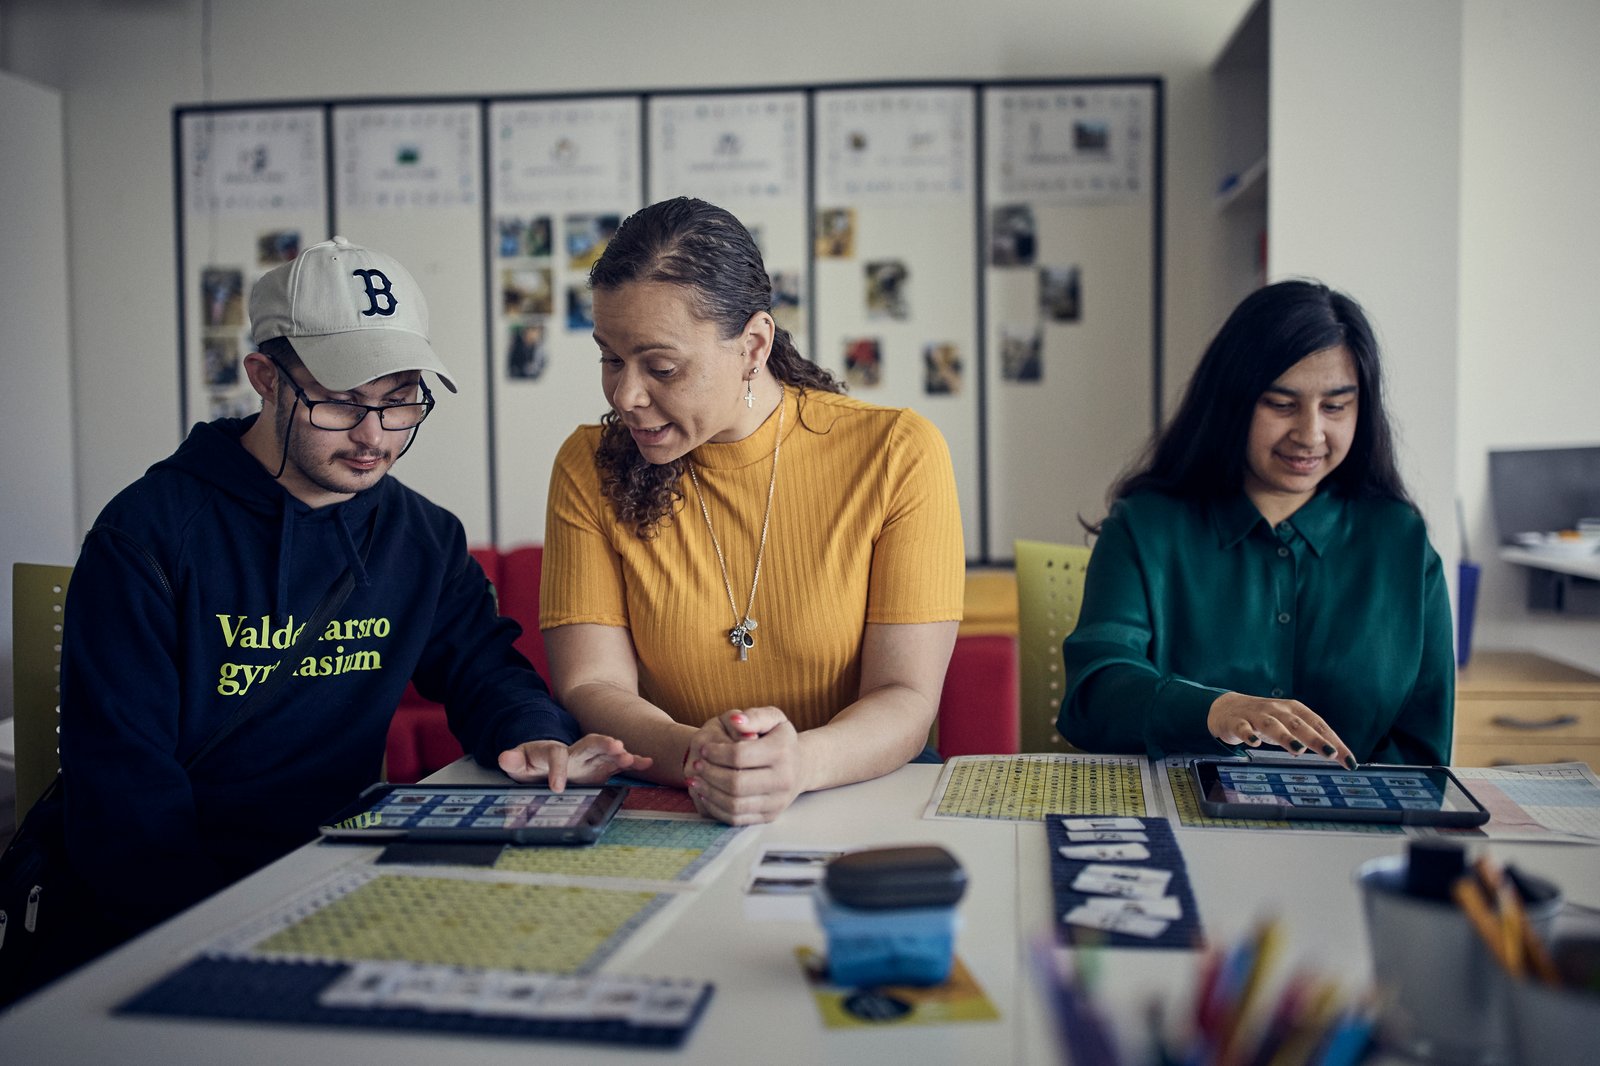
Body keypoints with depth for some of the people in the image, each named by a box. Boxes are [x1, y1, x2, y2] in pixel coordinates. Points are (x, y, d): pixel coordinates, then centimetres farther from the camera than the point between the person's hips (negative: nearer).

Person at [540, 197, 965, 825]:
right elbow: (589, 685, -7)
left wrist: (798, 763, -32)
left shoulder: (898, 453, -7)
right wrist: (694, 755, -29)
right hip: (666, 818, 1)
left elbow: (906, 699, -11)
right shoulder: (590, 467, -1)